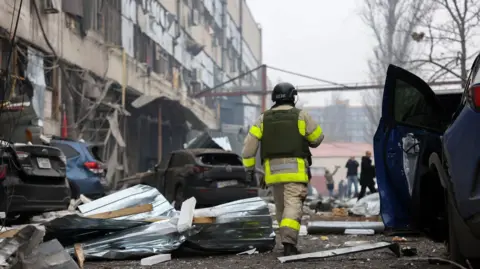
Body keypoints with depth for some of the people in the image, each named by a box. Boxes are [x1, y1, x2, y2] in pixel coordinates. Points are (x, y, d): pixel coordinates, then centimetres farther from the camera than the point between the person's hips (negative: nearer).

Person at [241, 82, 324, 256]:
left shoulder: (264, 118, 9)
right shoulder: (301, 115, 1)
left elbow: (249, 143, 2)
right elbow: (317, 138, 9)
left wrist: (249, 167, 8)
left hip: (273, 169, 4)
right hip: (295, 169, -4)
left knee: (281, 208, 16)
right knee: (293, 206, -11)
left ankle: (288, 242, 21)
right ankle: (288, 243, -25)